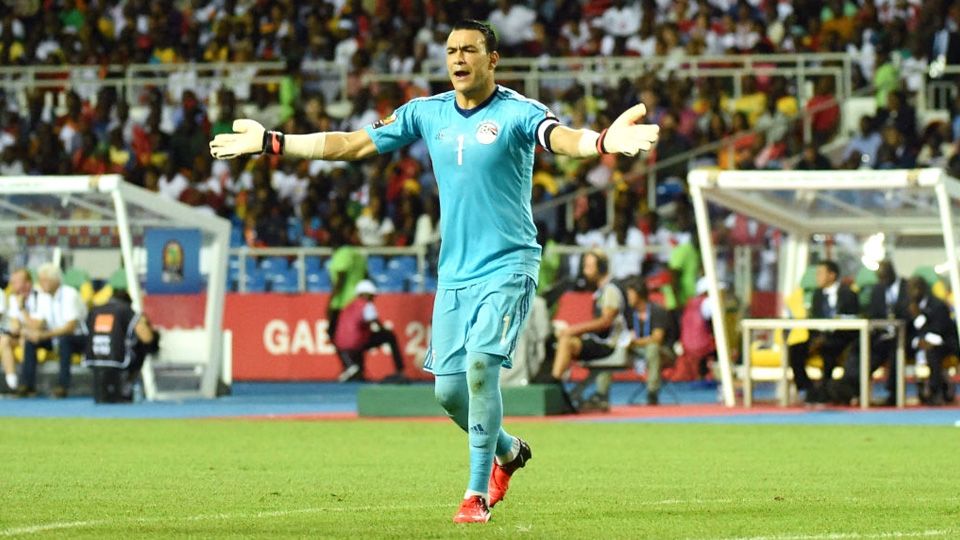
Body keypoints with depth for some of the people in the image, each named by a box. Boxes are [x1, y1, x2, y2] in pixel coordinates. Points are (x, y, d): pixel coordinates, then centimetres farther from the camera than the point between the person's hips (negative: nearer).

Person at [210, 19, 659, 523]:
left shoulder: (517, 112, -8)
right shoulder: (428, 113, 8)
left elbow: (561, 137, -28)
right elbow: (353, 143, 14)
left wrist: (604, 141, -51)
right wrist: (270, 142, 14)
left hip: (507, 267, -6)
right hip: (454, 271, 6)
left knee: (480, 366, -21)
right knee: (449, 391, 5)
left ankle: (478, 493, -12)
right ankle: (508, 451, 34)